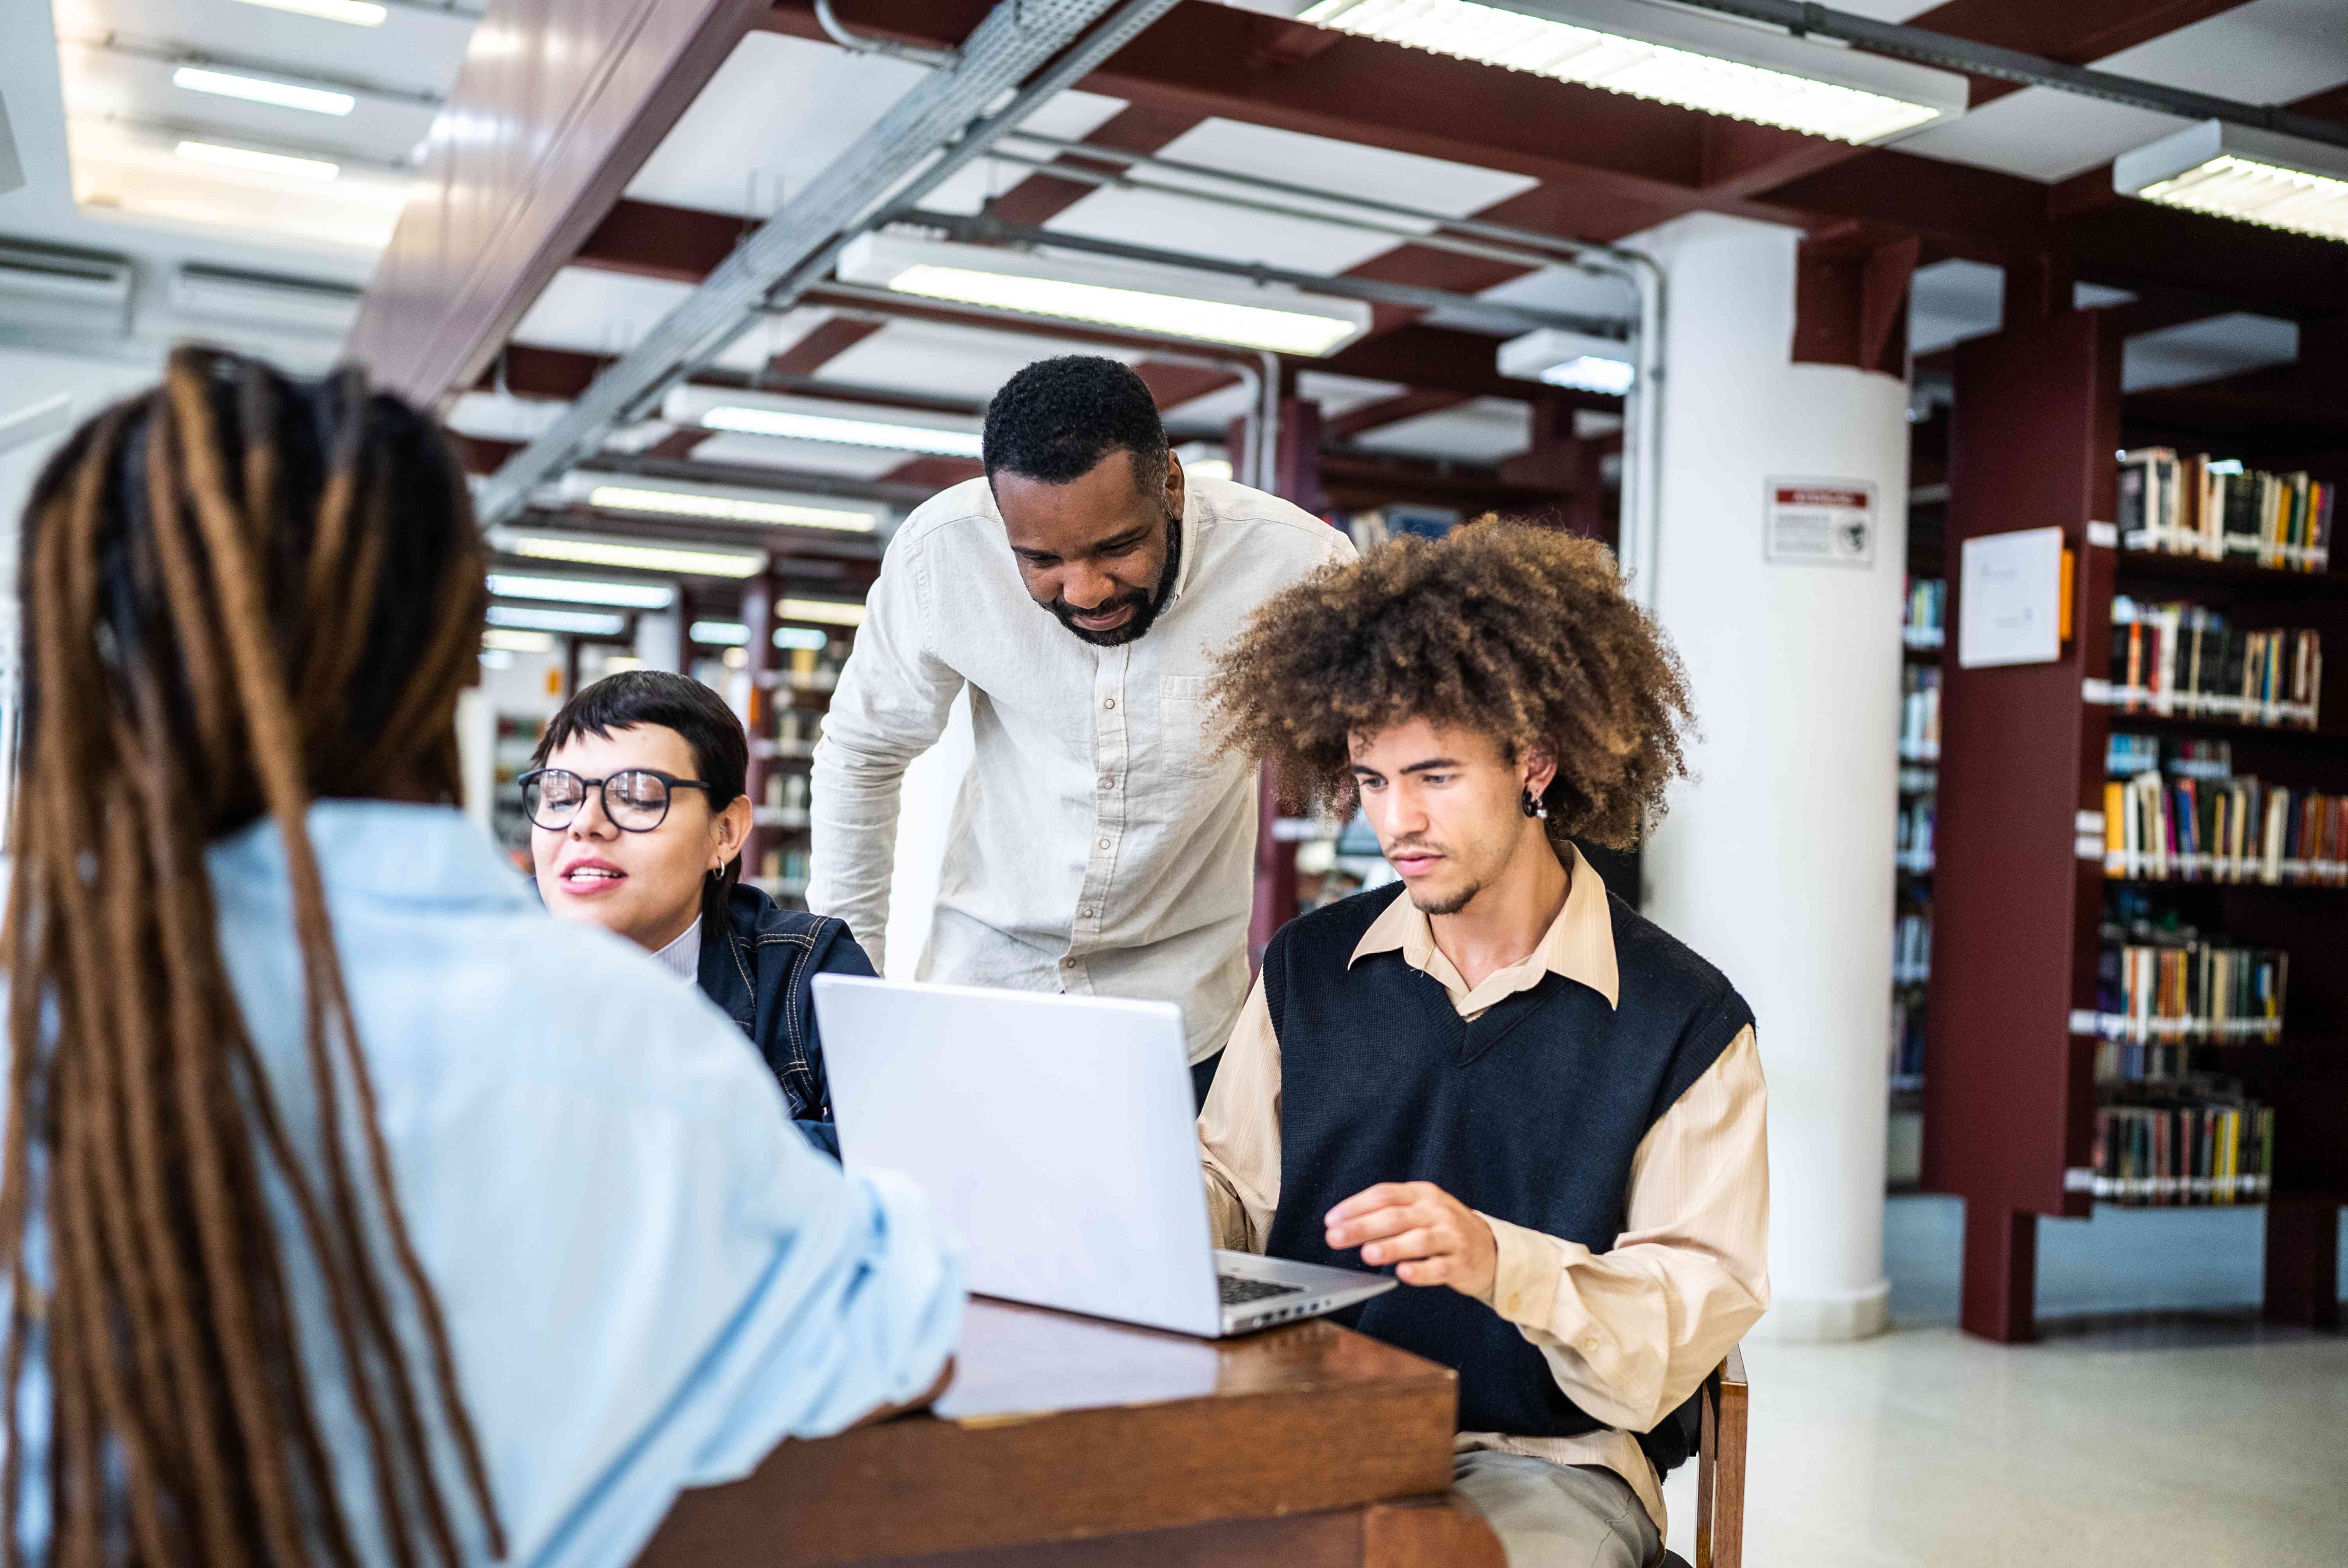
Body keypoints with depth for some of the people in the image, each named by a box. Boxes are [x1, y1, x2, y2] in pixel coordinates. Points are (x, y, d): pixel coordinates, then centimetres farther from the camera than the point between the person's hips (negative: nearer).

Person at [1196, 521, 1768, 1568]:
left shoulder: (1684, 1020, -3)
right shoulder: (1307, 970, 8)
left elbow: (1702, 1301, -9)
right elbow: (1232, 1195, 11)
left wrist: (1501, 1262, -26)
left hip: (1547, 1456, -3)